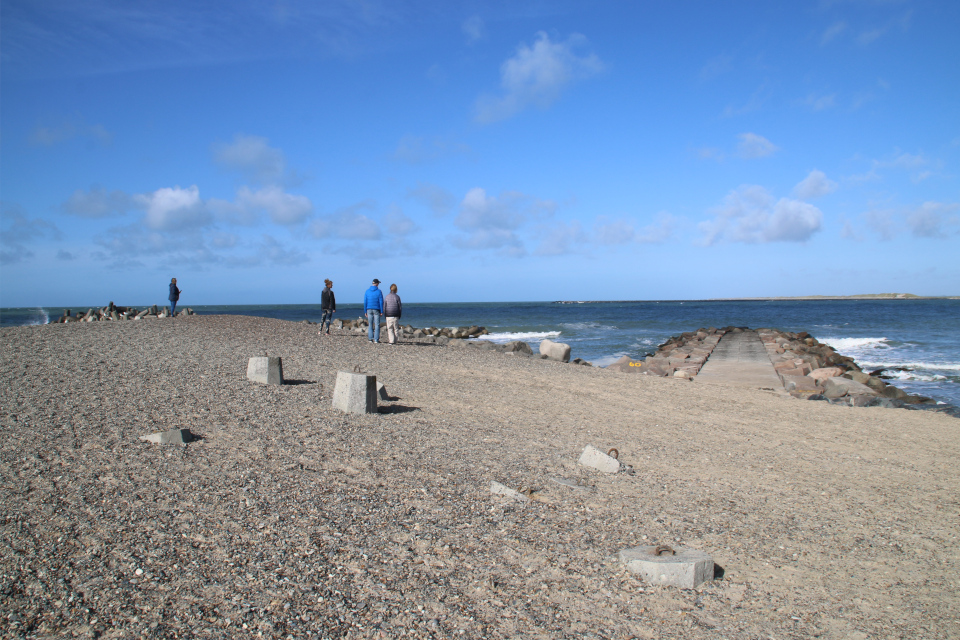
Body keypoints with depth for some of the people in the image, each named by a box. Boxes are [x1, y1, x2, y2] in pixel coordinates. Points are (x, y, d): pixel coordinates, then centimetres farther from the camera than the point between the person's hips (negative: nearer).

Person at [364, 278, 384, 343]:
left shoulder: (367, 291, 3)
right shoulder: (379, 291, -5)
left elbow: (365, 302, 2)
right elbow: (381, 302, -6)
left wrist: (365, 311, 7)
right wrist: (381, 311, -2)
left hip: (369, 309, 3)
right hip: (376, 310, -2)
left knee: (370, 325, 9)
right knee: (377, 325, 0)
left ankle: (370, 338, 4)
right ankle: (376, 339, -6)